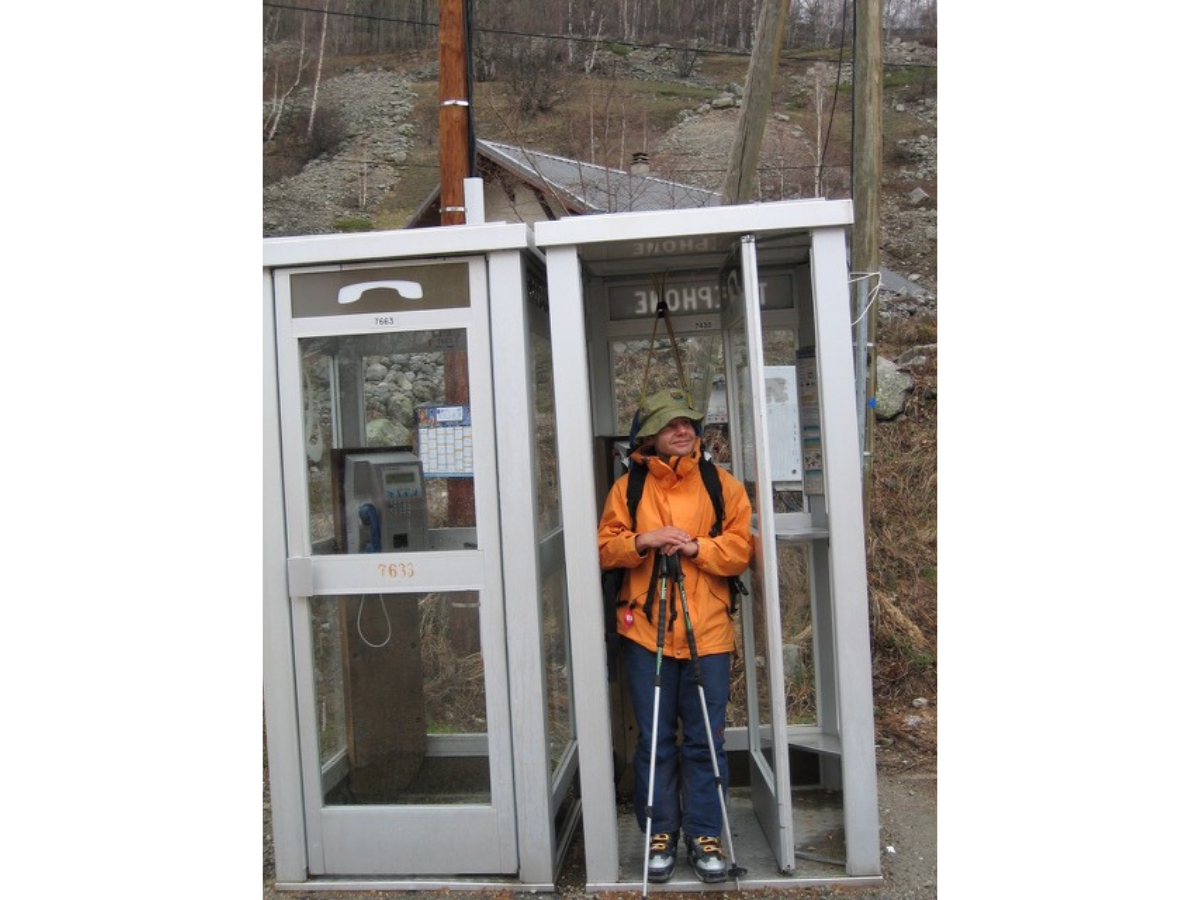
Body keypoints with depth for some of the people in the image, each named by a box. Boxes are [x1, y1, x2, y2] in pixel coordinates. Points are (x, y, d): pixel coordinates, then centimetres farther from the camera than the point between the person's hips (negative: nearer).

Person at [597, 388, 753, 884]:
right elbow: (605, 548, 2)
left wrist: (696, 546, -15)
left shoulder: (723, 484, 6)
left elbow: (740, 549, 0)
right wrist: (641, 541, -16)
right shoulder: (628, 486, 6)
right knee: (654, 740, 8)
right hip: (645, 631, 0)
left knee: (705, 740, 6)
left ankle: (704, 834, 21)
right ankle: (660, 833, 23)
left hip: (708, 632, 0)